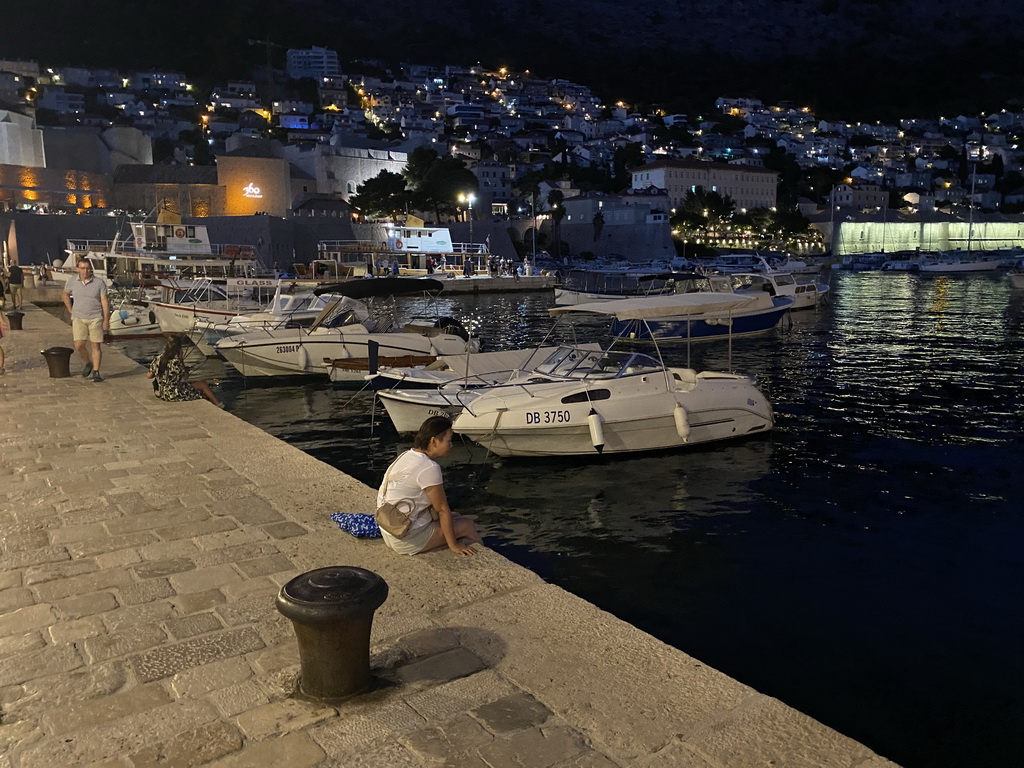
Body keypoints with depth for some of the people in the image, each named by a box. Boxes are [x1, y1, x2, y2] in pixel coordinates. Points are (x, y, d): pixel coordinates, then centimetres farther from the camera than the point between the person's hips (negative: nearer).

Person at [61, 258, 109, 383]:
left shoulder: (99, 283, -5)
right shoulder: (72, 281, 2)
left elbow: (105, 302, -6)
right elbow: (65, 295, 21)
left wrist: (106, 320, -12)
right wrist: (71, 310, 13)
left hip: (95, 318, -2)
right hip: (78, 318, 2)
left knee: (96, 345, -1)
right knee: (79, 345, -6)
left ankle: (96, 372, 7)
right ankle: (88, 363, 21)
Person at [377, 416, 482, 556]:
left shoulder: (408, 455, 5)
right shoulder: (429, 468, -23)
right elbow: (443, 510, -15)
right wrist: (453, 545, -8)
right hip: (407, 541, -9)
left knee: (455, 517, 20)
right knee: (467, 525, 4)